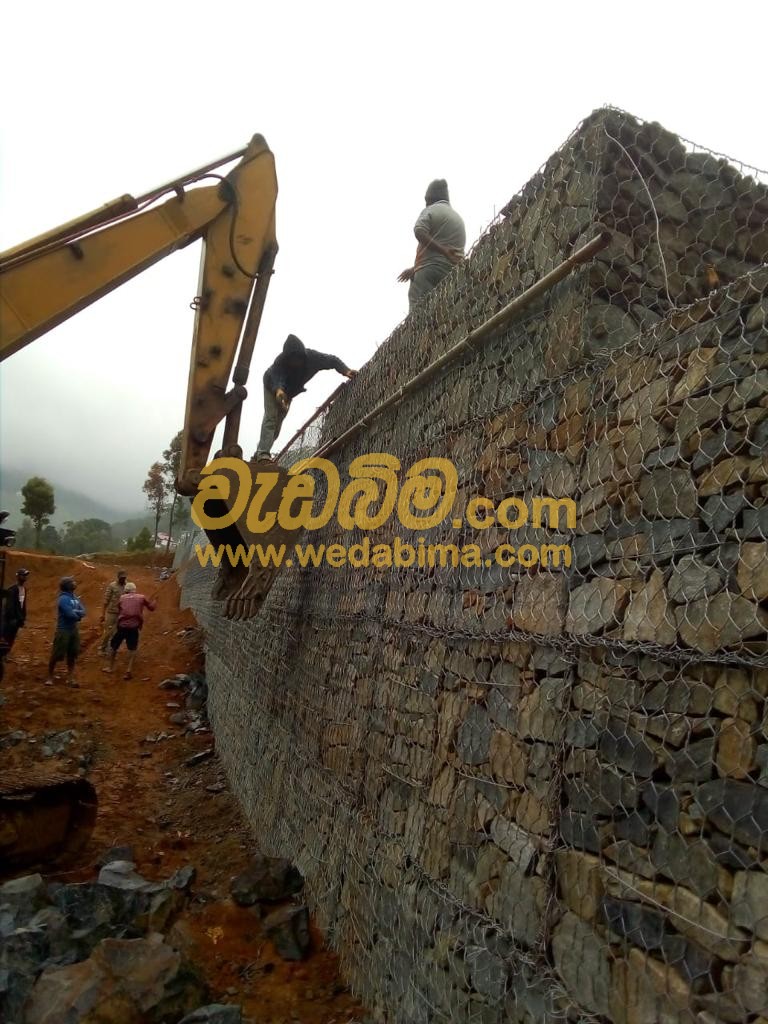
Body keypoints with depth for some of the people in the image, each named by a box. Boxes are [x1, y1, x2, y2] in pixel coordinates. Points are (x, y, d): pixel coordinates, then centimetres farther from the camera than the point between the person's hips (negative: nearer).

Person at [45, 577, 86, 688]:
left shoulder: (75, 598, 8)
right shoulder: (63, 599, -16)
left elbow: (83, 611, 1)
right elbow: (70, 614, -23)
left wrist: (75, 612, -17)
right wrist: (78, 614, -4)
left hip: (74, 630, 8)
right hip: (63, 630, -8)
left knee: (72, 655, 11)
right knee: (56, 655, 1)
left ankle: (70, 678, 18)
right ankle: (50, 677, 16)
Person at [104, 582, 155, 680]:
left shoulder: (122, 598, 11)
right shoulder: (141, 597, 6)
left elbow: (118, 612, 16)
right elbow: (151, 607, 15)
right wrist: (153, 602, 36)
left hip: (122, 625, 1)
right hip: (133, 627, -1)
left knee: (114, 646, 21)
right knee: (132, 649, 10)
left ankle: (110, 667, 31)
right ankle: (129, 670, -2)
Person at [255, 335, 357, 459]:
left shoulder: (311, 357, -32)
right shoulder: (280, 361, -41)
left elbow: (333, 360, -23)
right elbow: (276, 378, -54)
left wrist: (346, 371, -40)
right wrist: (278, 390, -76)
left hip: (289, 391, 5)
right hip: (272, 386, -4)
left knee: (278, 421, 5)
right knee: (271, 417, -22)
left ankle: (259, 453, 12)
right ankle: (263, 452, -29)